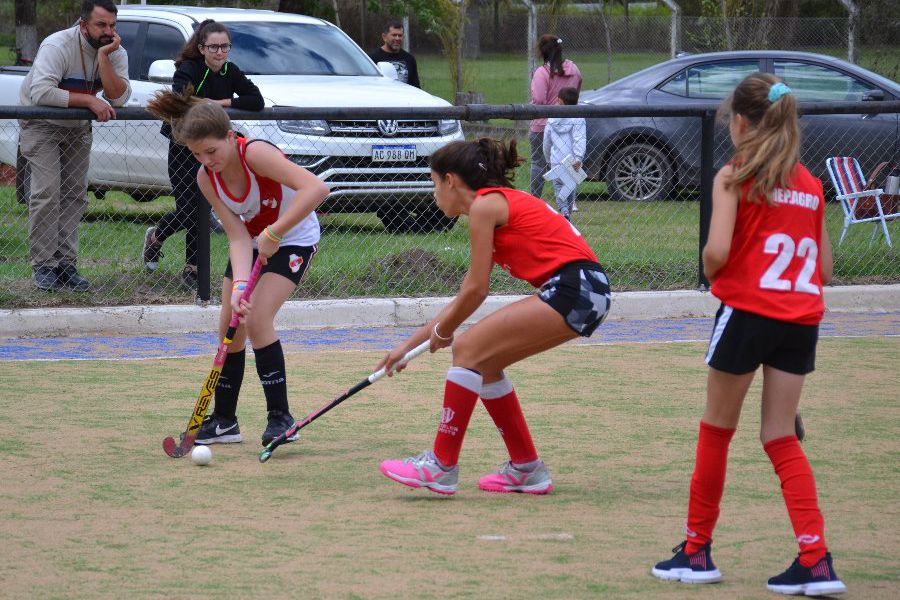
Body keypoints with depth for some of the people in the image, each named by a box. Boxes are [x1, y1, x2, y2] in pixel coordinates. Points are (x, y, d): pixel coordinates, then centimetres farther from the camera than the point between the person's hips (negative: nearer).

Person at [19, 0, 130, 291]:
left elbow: (119, 97, -23)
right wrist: (89, 100, -35)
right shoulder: (58, 46, -26)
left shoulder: (116, 53, -10)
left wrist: (103, 57, -31)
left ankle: (66, 264, 6)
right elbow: (41, 93, -39)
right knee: (47, 193, -15)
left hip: (77, 128, 6)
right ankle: (43, 266, -11)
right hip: (42, 125, -5)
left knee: (74, 194, 2)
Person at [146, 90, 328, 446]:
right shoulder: (206, 178, -15)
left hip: (294, 237, -6)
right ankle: (224, 421, 18)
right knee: (230, 326, 4)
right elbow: (238, 237, -19)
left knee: (257, 319, -20)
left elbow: (316, 189, -44)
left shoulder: (255, 154, -34)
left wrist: (274, 234, -41)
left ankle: (281, 417, -11)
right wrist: (239, 286, -34)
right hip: (253, 241, 6)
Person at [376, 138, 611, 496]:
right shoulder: (501, 202, 24)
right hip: (586, 292, 9)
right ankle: (526, 468, 18)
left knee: (469, 349, -8)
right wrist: (410, 344, 31)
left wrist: (442, 331, 13)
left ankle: (442, 466, -7)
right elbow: (466, 294, 28)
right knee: (483, 361, 13)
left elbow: (476, 291, -5)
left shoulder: (484, 205, -4)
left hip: (573, 289, -9)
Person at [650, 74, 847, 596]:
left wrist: (710, 271, 4)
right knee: (781, 438, 9)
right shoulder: (811, 185, 12)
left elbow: (717, 251, -16)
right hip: (801, 319, 5)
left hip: (747, 312, -5)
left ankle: (697, 549, 21)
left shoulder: (734, 177, -5)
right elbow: (824, 269, 11)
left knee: (717, 431, 12)